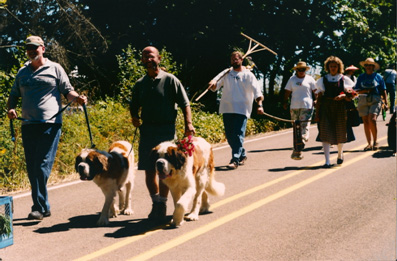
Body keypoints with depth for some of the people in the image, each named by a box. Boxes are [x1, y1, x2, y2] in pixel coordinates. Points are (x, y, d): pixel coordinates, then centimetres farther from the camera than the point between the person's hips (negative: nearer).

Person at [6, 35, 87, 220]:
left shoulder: (55, 68, 9)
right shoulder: (22, 72, 20)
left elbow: (67, 90, 7)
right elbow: (14, 95, 25)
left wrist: (77, 98, -14)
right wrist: (10, 108, 4)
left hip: (50, 124, -5)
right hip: (28, 125, 5)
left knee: (43, 165, -12)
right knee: (32, 168, 5)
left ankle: (39, 207, -10)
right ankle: (44, 207, 14)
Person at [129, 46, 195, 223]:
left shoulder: (170, 80, 0)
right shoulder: (140, 84, 12)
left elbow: (185, 104, -2)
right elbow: (134, 106, 21)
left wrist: (188, 123, -13)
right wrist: (134, 117, 0)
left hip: (166, 130, -4)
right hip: (147, 129, 4)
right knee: (149, 170, 5)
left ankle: (162, 206, 4)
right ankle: (156, 203, 19)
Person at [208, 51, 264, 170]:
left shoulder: (248, 75, 2)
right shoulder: (226, 73, 10)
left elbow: (257, 91, -4)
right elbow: (214, 86, 0)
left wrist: (259, 105, -18)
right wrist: (213, 83, -24)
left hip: (242, 110, -4)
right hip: (227, 109, 4)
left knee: (238, 135, -12)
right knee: (229, 135, 9)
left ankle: (235, 160, -13)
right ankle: (242, 155, 27)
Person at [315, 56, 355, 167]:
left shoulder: (344, 79, 7)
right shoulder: (323, 80, 9)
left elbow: (350, 97, 5)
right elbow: (319, 97, 10)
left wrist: (343, 96, -16)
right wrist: (317, 112, 5)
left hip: (340, 108, 0)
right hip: (326, 107, 0)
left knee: (340, 132, 9)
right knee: (325, 132, -10)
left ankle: (340, 154, 37)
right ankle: (327, 160, -11)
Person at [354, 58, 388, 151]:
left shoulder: (378, 76, 8)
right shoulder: (361, 77, 11)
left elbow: (383, 91, 9)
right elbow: (357, 91, 6)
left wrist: (386, 102, 1)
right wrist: (367, 90, -9)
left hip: (375, 100, -2)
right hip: (363, 100, 3)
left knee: (372, 120, -20)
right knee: (366, 122, 1)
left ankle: (375, 142, -7)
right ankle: (369, 143, 8)